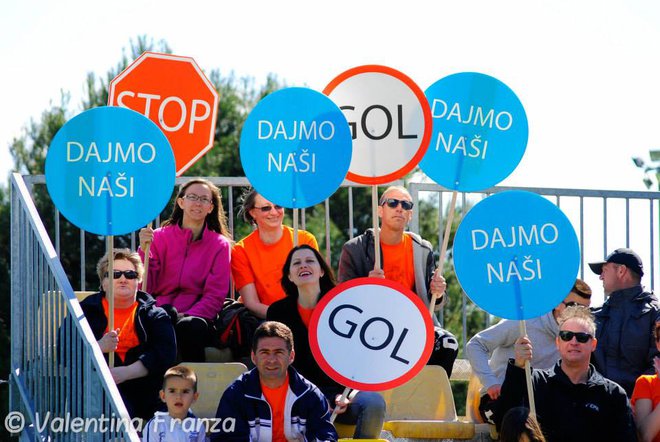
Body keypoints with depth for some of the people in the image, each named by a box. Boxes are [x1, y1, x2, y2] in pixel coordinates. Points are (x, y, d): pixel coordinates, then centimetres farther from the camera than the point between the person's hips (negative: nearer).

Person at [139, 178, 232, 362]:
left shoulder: (220, 245, 12)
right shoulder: (160, 237, 13)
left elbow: (215, 296, 3)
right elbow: (146, 286, 5)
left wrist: (185, 318, -14)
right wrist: (144, 250, -10)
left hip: (198, 316, -1)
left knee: (191, 326, -36)